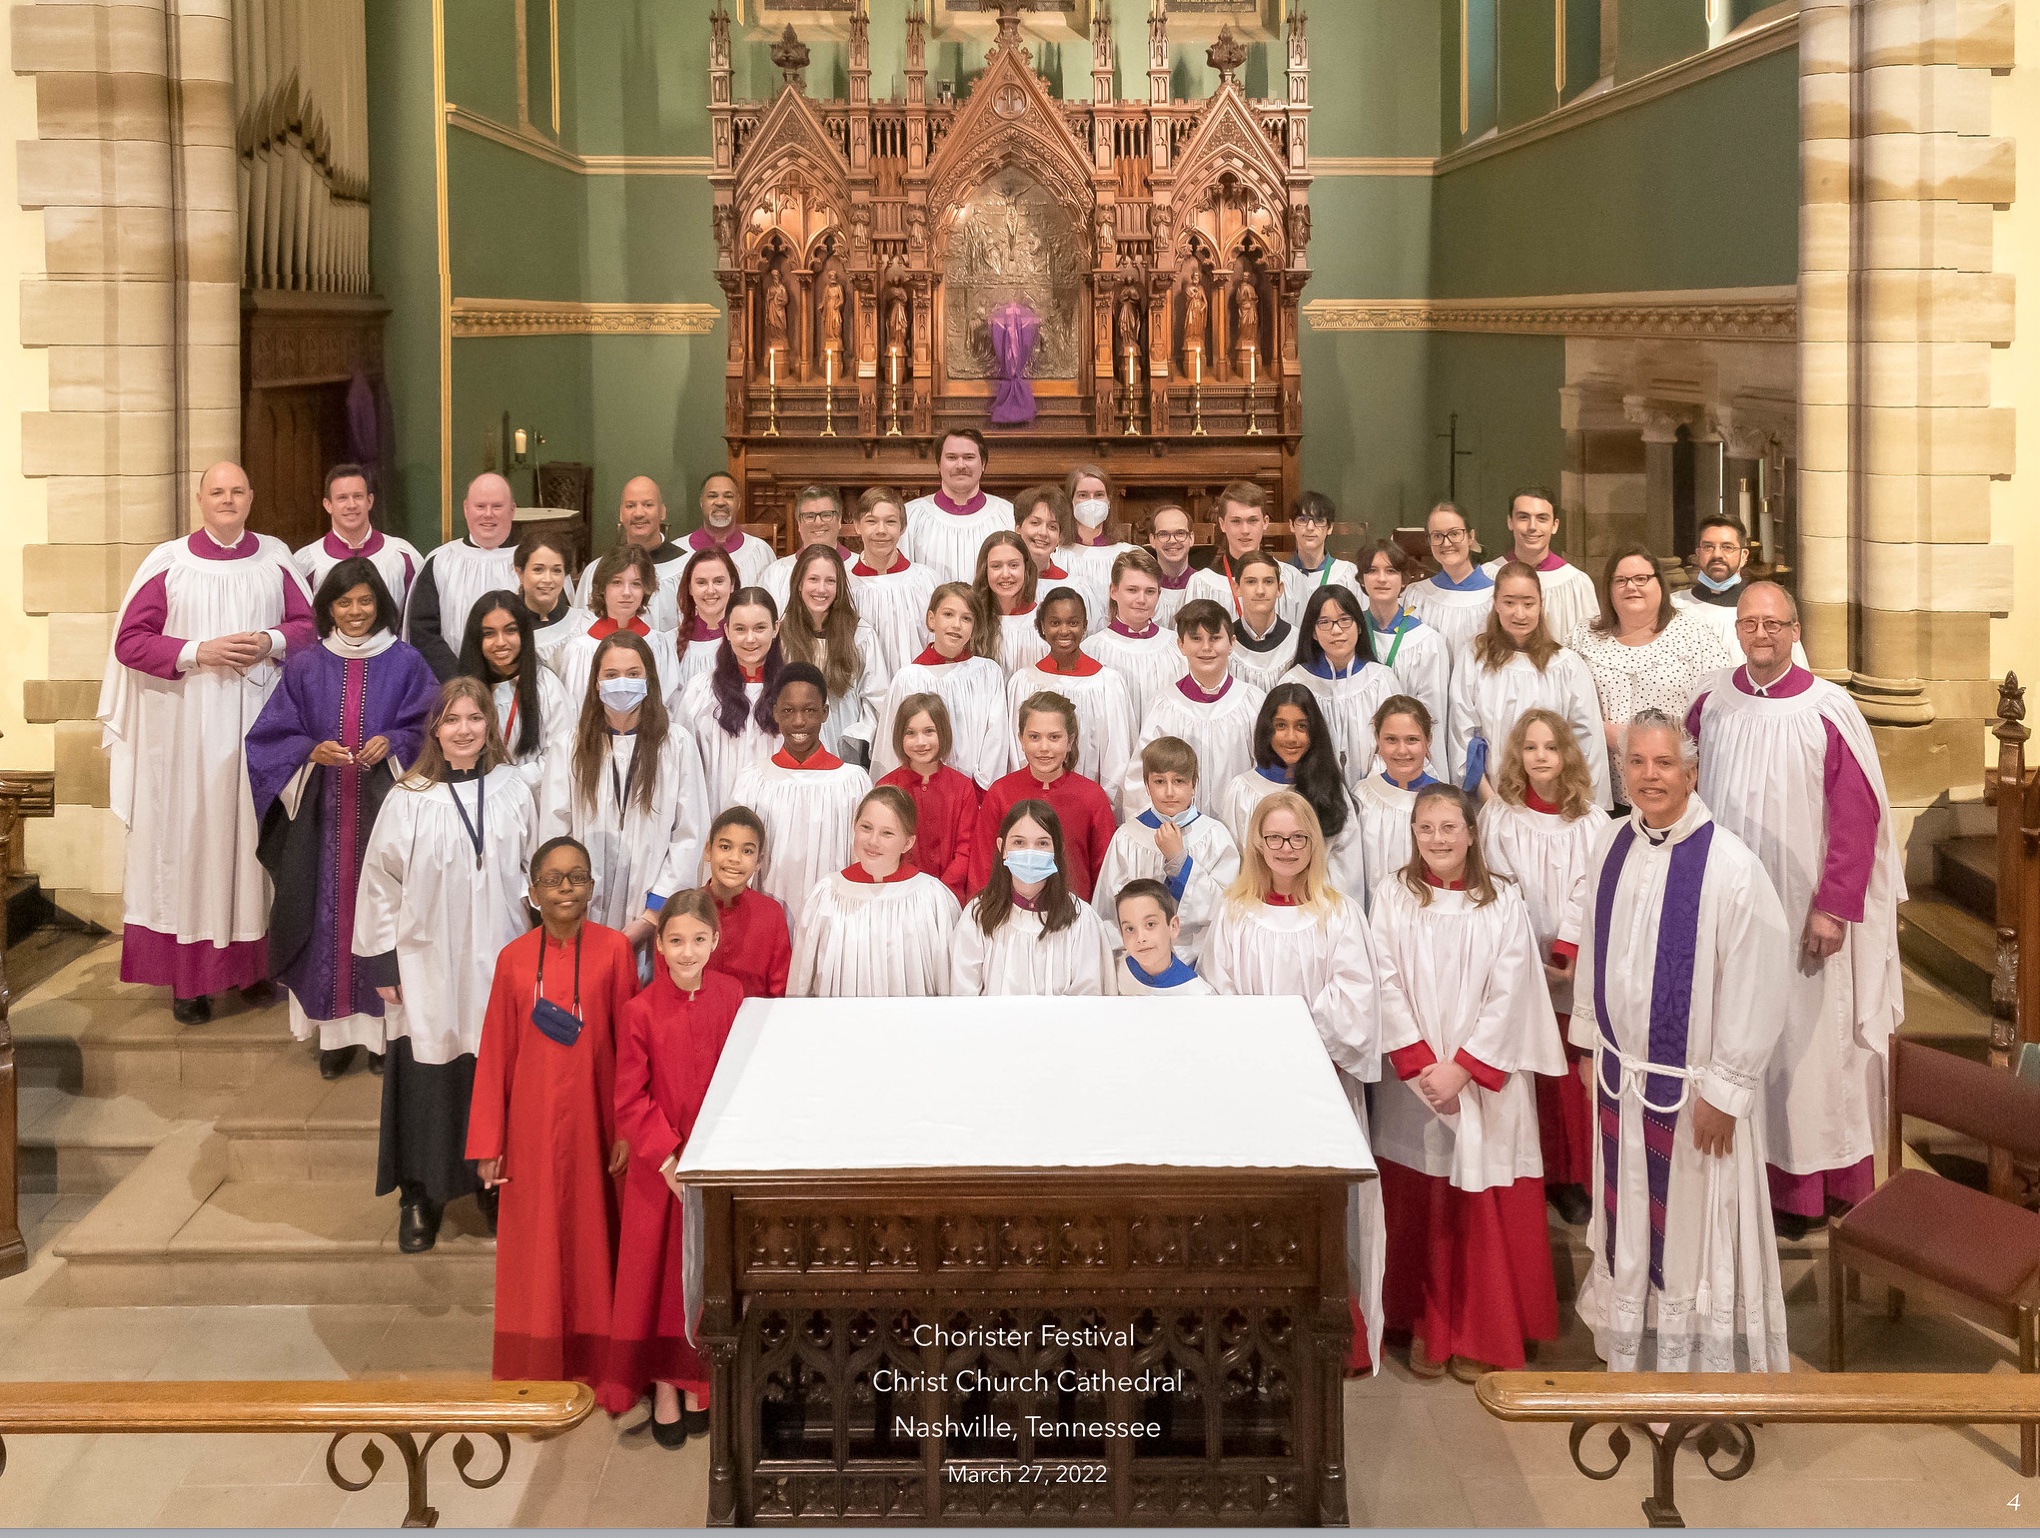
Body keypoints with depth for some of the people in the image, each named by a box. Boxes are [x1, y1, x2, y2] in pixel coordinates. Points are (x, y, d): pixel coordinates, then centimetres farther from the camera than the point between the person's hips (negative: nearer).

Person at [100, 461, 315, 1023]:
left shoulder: (276, 559, 6)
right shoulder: (168, 562, 0)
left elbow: (309, 623, 10)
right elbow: (130, 640, -2)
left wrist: (269, 642, -10)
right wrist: (199, 652, -14)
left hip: (262, 720, 2)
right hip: (190, 724, -2)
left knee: (260, 834, 5)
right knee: (192, 837, -1)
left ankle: (259, 960, 15)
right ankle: (189, 976, 3)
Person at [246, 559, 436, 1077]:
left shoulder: (406, 664, 5)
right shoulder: (305, 668, 8)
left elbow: (429, 729, 4)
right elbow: (272, 736, 7)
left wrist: (393, 742, -15)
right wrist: (312, 751, -12)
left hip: (386, 807, -1)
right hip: (324, 814, 1)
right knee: (331, 910, 0)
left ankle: (384, 1024, 7)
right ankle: (336, 1027, 7)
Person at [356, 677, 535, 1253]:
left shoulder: (513, 792, 0)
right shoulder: (409, 800, -7)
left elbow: (535, 876, 9)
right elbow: (380, 881, -2)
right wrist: (382, 963, -3)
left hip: (497, 966, 2)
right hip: (426, 970, -2)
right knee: (427, 1084, 4)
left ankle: (497, 1189, 26)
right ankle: (419, 1199, 18)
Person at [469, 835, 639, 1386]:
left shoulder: (614, 950, -5)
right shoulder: (514, 959, -1)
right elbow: (494, 1055, 1)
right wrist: (488, 1144, 0)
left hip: (594, 1122, -1)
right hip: (533, 1127, 1)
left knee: (592, 1236, 8)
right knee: (534, 1246, 8)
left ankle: (594, 1366, 21)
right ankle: (536, 1375, 19)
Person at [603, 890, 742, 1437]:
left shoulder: (731, 998, -5)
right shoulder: (640, 1011, -13)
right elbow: (630, 1102, -10)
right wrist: (669, 1161, -15)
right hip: (659, 1167, -2)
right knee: (658, 1272, 7)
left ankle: (696, 1381, 27)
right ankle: (663, 1387, 21)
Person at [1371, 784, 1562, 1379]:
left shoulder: (1503, 902, 0)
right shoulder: (1393, 896, 2)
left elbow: (1508, 995, -5)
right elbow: (1387, 986, -3)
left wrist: (1461, 1068, -13)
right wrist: (1422, 1064, -12)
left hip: (1485, 1080, 0)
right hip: (1412, 1080, 1)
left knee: (1483, 1212, 1)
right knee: (1419, 1208, 4)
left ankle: (1481, 1336, 12)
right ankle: (1425, 1329, 15)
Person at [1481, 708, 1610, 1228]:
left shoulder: (1590, 820, 2)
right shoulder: (1498, 817, 1)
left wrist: (1565, 956, -13)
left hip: (1575, 968, 0)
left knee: (1572, 1073, 0)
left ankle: (1573, 1181, 9)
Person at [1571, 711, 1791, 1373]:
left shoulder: (1730, 865, -21)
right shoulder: (1611, 846, -1)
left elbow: (1756, 988, -18)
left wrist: (1725, 1090, -15)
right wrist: (1589, 1040, 14)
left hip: (1694, 1082, -6)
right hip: (1621, 1067, 6)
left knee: (1697, 1222, 8)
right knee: (1630, 1217, 20)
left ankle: (1705, 1358, 25)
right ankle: (1631, 1350, 37)